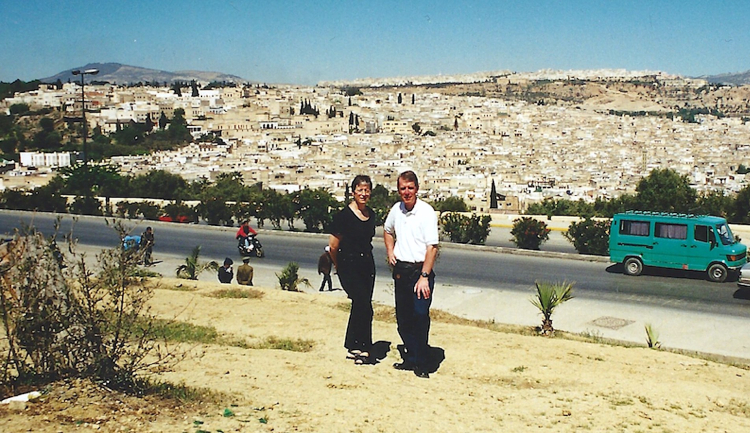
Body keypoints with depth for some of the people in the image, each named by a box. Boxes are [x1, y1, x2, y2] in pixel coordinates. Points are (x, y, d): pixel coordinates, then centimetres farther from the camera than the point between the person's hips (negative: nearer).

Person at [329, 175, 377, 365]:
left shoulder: (371, 214, 8)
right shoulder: (344, 215, -13)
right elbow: (333, 246, -8)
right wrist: (340, 266, 5)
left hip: (367, 264, 7)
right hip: (349, 267, -7)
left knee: (360, 306, 11)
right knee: (364, 306, -13)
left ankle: (353, 348, 22)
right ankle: (363, 349, 0)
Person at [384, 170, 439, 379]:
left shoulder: (426, 212, -12)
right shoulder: (396, 209, 7)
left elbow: (432, 247, -16)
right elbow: (387, 230, 29)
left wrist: (424, 277, -21)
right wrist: (390, 251, 13)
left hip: (420, 270, -6)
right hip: (400, 269, 6)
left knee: (420, 316, -10)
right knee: (403, 318, 10)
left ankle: (422, 364, 2)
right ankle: (410, 359, 24)